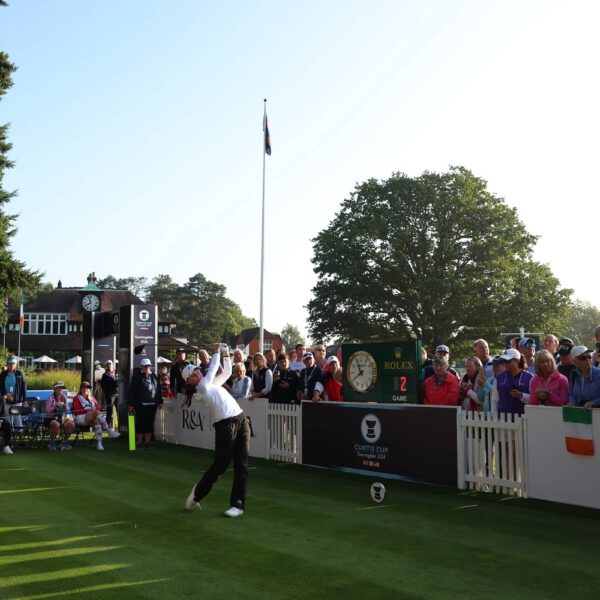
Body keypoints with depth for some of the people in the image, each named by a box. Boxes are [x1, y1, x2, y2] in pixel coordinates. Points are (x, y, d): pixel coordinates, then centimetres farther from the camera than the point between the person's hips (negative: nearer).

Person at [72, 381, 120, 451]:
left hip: (93, 419, 4)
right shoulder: (77, 398, 15)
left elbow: (98, 407, 14)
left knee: (97, 420, -36)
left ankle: (99, 443, -52)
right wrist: (87, 410, -14)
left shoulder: (92, 398, 28)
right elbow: (76, 411, -1)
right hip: (81, 418, -4)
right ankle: (110, 431, -44)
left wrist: (95, 409, -10)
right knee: (96, 412, -33)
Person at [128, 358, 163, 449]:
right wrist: (131, 404, -8)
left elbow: (158, 389, 17)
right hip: (140, 405, -4)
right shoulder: (137, 376, -1)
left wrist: (160, 401, 13)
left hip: (152, 404, 4)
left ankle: (147, 441, 16)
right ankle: (139, 442, 12)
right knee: (140, 423, 1)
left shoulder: (154, 376, 13)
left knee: (150, 423, 7)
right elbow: (132, 391, -4)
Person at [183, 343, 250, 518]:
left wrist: (226, 354, 19)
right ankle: (196, 494, 23)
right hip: (225, 425, -7)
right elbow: (213, 369, -7)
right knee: (220, 465, 1)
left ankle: (238, 504, 5)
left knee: (241, 465, 1)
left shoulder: (212, 383, 21)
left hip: (241, 420, 7)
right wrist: (217, 352, 3)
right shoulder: (202, 387, -1)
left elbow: (227, 372, 29)